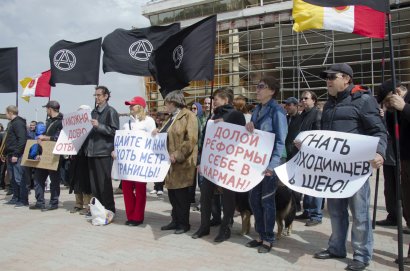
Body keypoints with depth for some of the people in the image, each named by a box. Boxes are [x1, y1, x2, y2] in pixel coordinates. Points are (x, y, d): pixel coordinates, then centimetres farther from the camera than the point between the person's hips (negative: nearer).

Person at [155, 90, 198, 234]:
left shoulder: (188, 115, -9)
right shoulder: (171, 117, 19)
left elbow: (191, 140, -19)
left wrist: (177, 155, -21)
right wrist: (158, 133, 8)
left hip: (182, 163, -8)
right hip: (170, 162, 8)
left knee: (181, 193, 1)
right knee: (172, 193, 13)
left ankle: (184, 223, 14)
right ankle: (175, 220, 24)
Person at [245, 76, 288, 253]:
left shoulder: (277, 111, -10)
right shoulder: (257, 109, 12)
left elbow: (280, 141, -15)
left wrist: (272, 165, -23)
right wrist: (249, 126, -7)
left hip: (269, 163, -7)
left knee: (267, 200, 2)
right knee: (254, 199, 11)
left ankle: (268, 239, 16)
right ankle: (261, 235, 25)